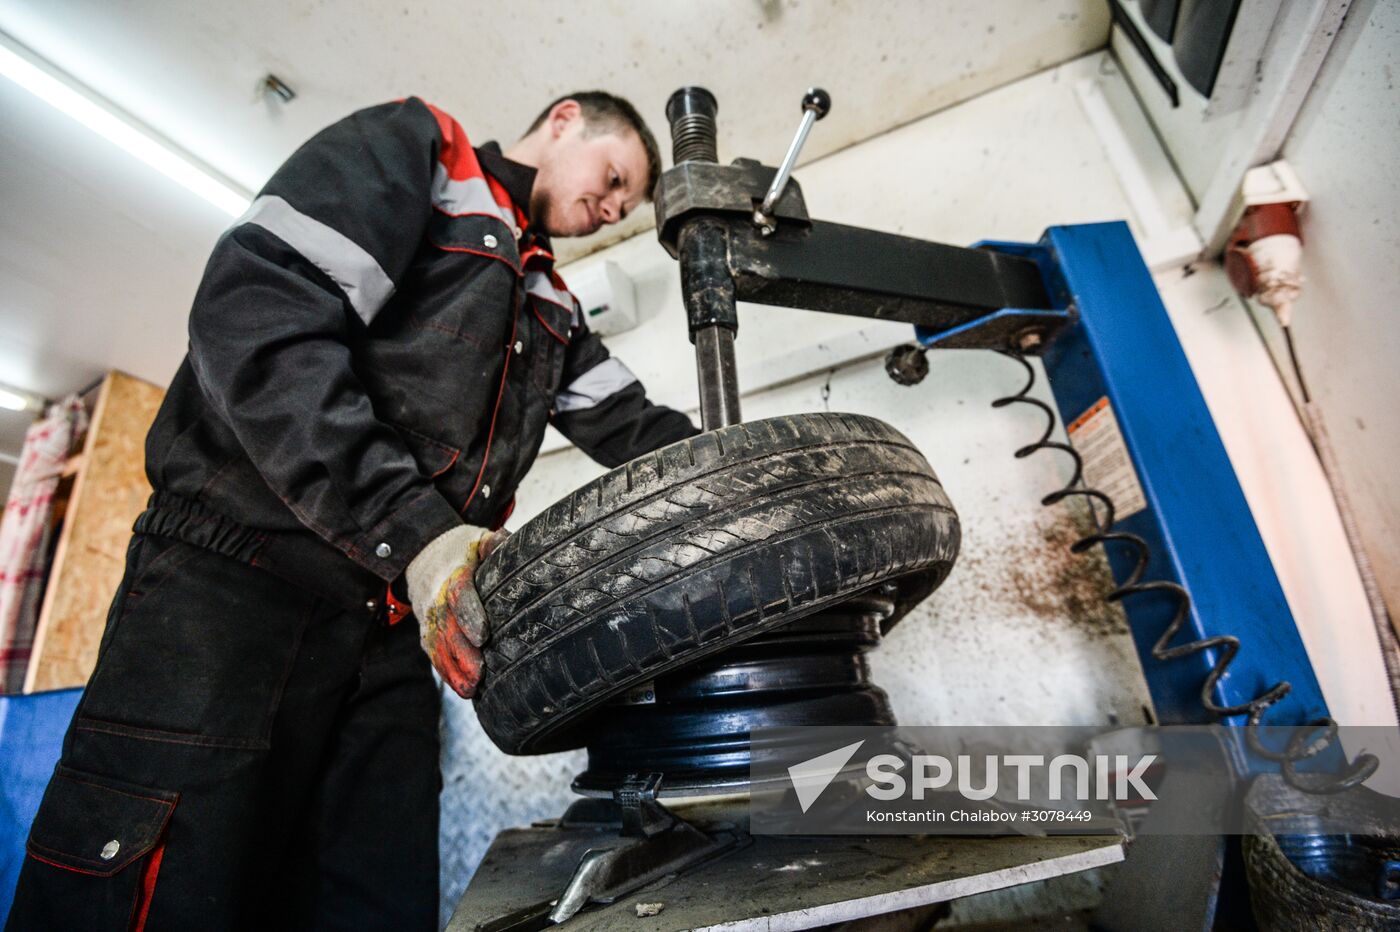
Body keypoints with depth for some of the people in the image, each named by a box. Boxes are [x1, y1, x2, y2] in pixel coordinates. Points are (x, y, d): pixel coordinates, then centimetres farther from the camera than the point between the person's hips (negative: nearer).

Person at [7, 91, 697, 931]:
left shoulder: (552, 308, 21)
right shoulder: (407, 147, 2)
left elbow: (633, 427, 12)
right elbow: (254, 318, -14)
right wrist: (410, 529, -24)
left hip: (391, 630, 7)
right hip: (238, 586, -6)